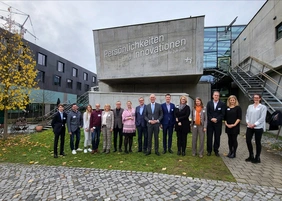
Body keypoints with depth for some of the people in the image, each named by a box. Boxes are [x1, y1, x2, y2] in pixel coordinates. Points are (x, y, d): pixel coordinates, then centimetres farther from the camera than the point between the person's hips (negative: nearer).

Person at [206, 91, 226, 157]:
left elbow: (222, 114, -5)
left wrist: (216, 119, -16)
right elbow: (208, 113, 0)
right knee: (209, 137, 5)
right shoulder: (209, 103, 5)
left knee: (217, 137, 7)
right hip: (210, 123, 1)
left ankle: (216, 150, 21)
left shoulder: (222, 104, 1)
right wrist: (211, 119, -13)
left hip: (218, 123, -1)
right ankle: (209, 150, 17)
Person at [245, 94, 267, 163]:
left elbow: (262, 118, -11)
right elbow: (247, 115, 10)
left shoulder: (263, 107, -3)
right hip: (249, 127, 5)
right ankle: (251, 156, 23)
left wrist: (254, 124, -16)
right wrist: (248, 123, -6)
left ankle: (257, 158, 21)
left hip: (258, 127, -4)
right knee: (248, 141, 4)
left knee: (258, 142, 6)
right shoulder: (250, 106, 11)